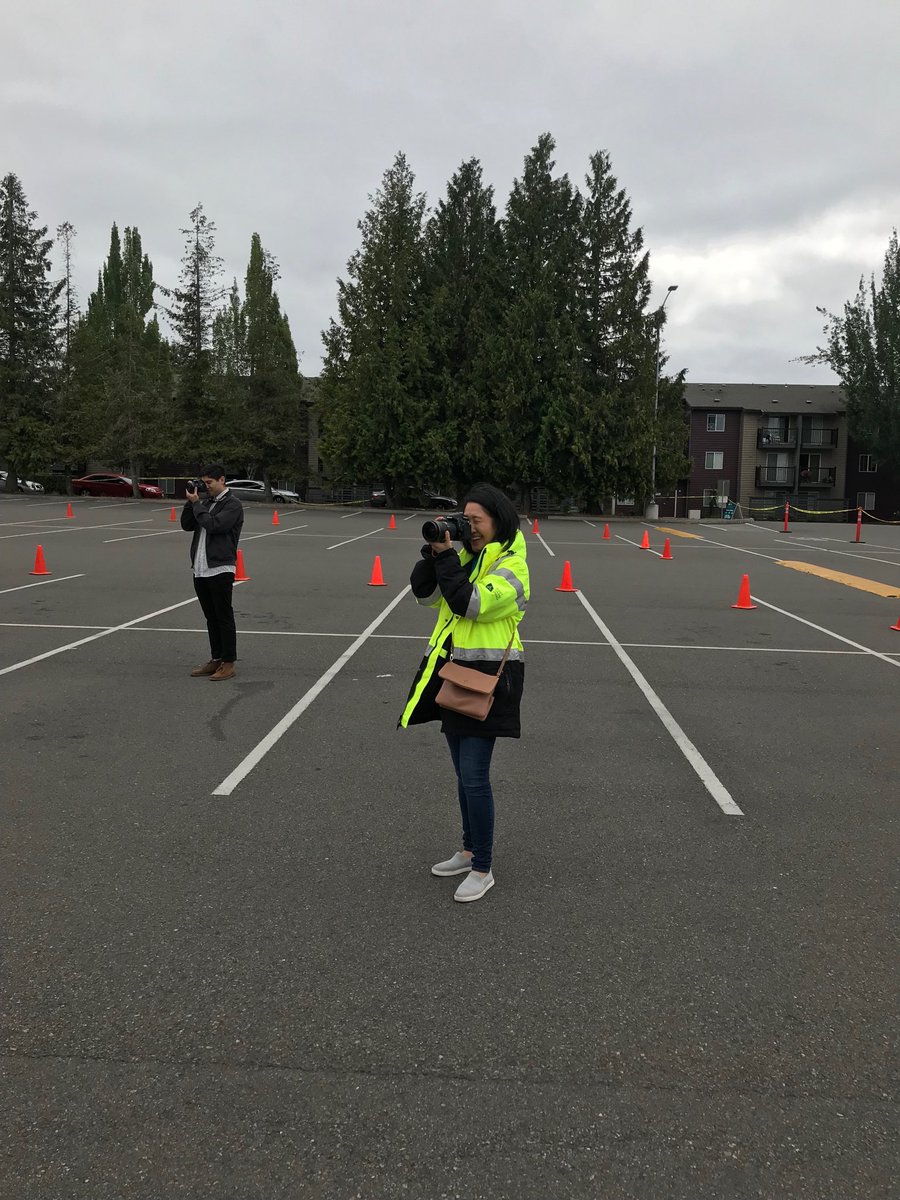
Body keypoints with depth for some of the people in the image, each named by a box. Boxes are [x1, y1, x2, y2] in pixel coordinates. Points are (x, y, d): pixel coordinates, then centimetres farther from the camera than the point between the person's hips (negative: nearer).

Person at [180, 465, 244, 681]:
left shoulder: (233, 504, -7)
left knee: (224, 618, -2)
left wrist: (196, 503, -9)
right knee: (211, 618, 13)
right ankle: (215, 660, 21)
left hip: (220, 570, -8)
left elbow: (213, 525, -20)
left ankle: (228, 664, 2)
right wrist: (191, 502, 0)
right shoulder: (206, 501, 16)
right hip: (200, 570, 8)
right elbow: (187, 525, 13)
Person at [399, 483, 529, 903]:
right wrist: (434, 551, -5)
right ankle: (470, 851, 32)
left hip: (488, 680, -8)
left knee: (473, 776, -8)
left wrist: (446, 557, -19)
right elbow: (425, 593, 8)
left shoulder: (511, 567, -11)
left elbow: (470, 603, -24)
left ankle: (482, 869, 6)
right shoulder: (466, 557, 13)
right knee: (464, 773, 17)